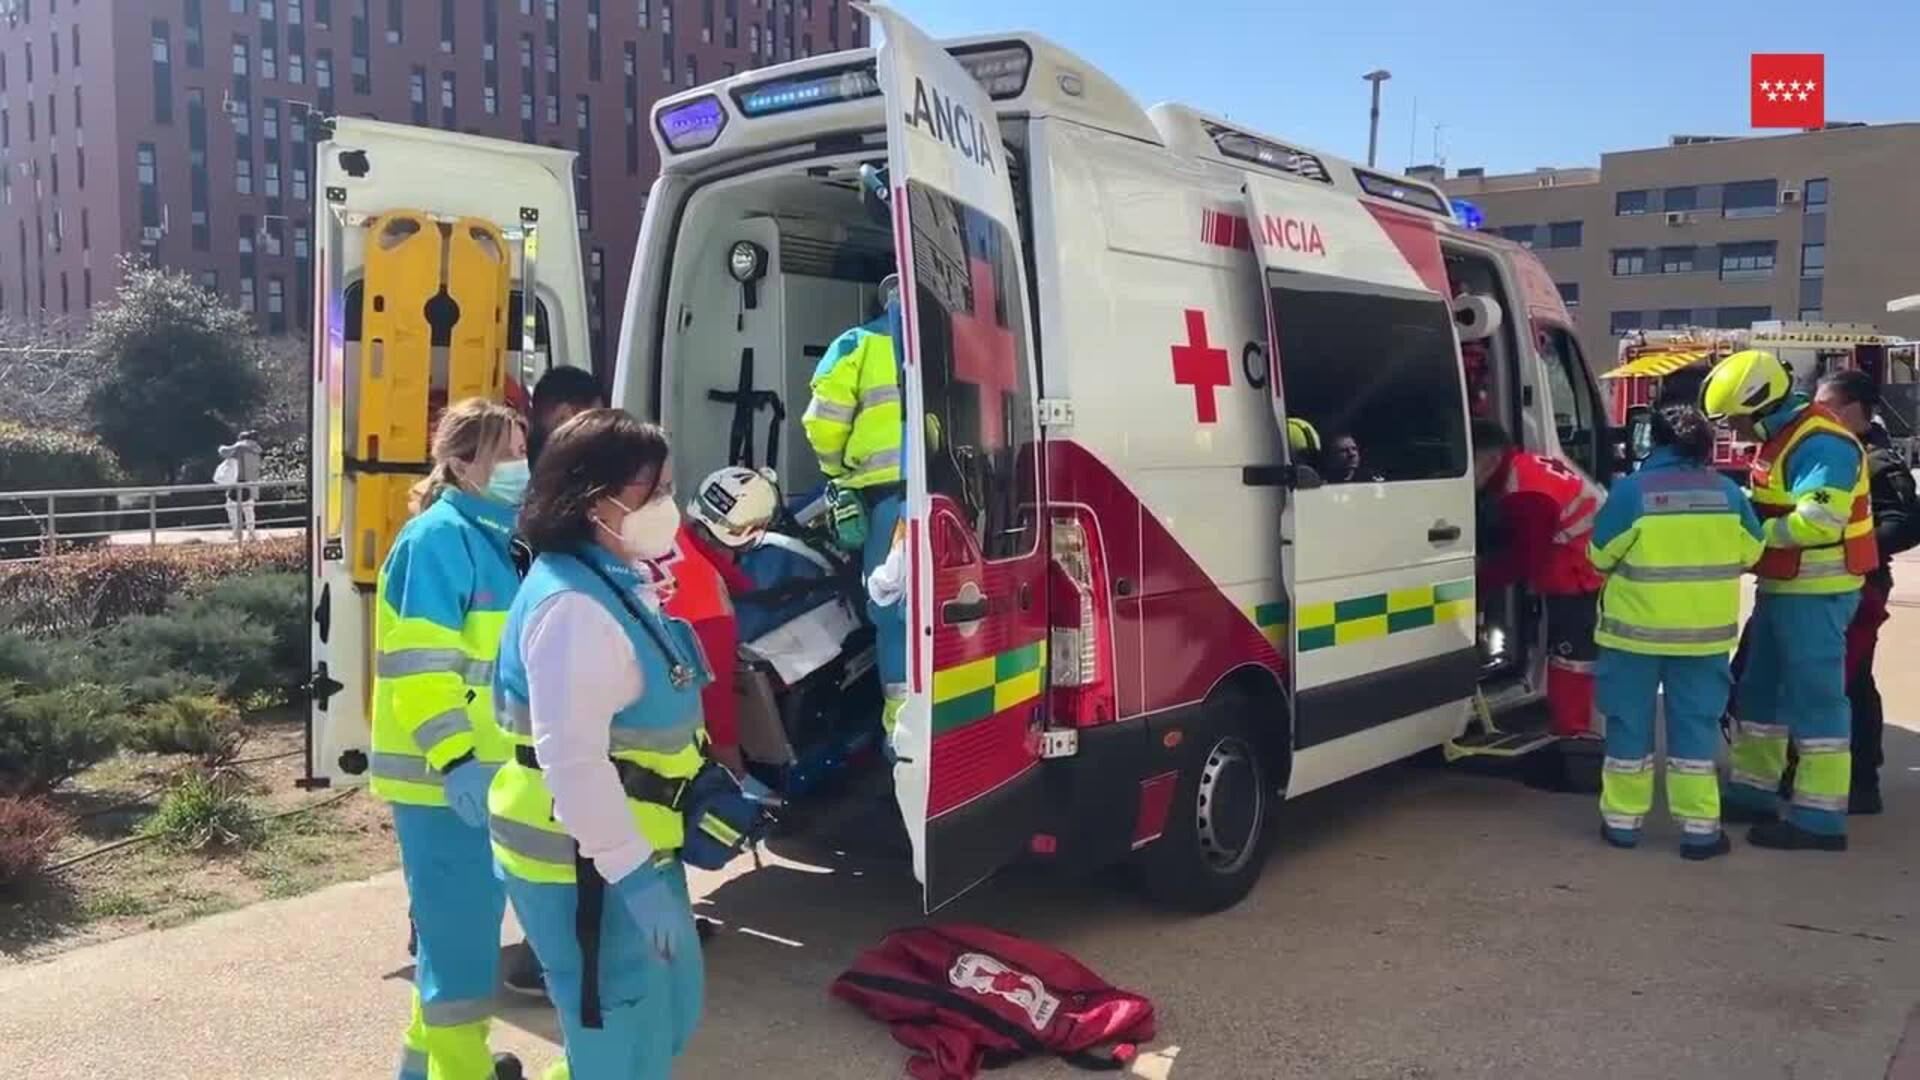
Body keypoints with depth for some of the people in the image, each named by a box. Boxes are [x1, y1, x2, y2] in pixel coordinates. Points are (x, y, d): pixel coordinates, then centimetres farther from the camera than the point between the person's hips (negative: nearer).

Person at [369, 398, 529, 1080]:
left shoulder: (502, 535, 13)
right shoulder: (438, 537, -16)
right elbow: (419, 664, -24)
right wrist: (454, 760, -29)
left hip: (492, 772, 9)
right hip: (444, 778, -9)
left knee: (464, 922, 20)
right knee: (459, 930, -2)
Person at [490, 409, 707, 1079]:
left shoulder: (621, 583, 8)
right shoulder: (574, 605, -24)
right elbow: (572, 760, -30)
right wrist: (634, 875, -26)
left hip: (628, 845, 10)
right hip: (583, 863, -10)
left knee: (669, 1011, 23)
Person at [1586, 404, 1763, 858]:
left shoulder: (1633, 491, -13)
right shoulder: (1727, 493, -2)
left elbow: (1600, 555, -6)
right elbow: (1750, 552, 10)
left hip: (1637, 629, -2)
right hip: (1705, 631, 3)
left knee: (1631, 724, 9)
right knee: (1695, 725, 10)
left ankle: (1623, 819, 16)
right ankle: (1700, 827, 11)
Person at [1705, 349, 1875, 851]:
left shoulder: (1820, 444, -20)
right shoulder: (1780, 437, 13)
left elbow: (1817, 523, -29)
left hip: (1815, 593, -10)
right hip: (1783, 587, 10)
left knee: (1815, 698, -5)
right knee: (1758, 690, 17)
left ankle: (1820, 819, 2)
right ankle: (1751, 794, 28)